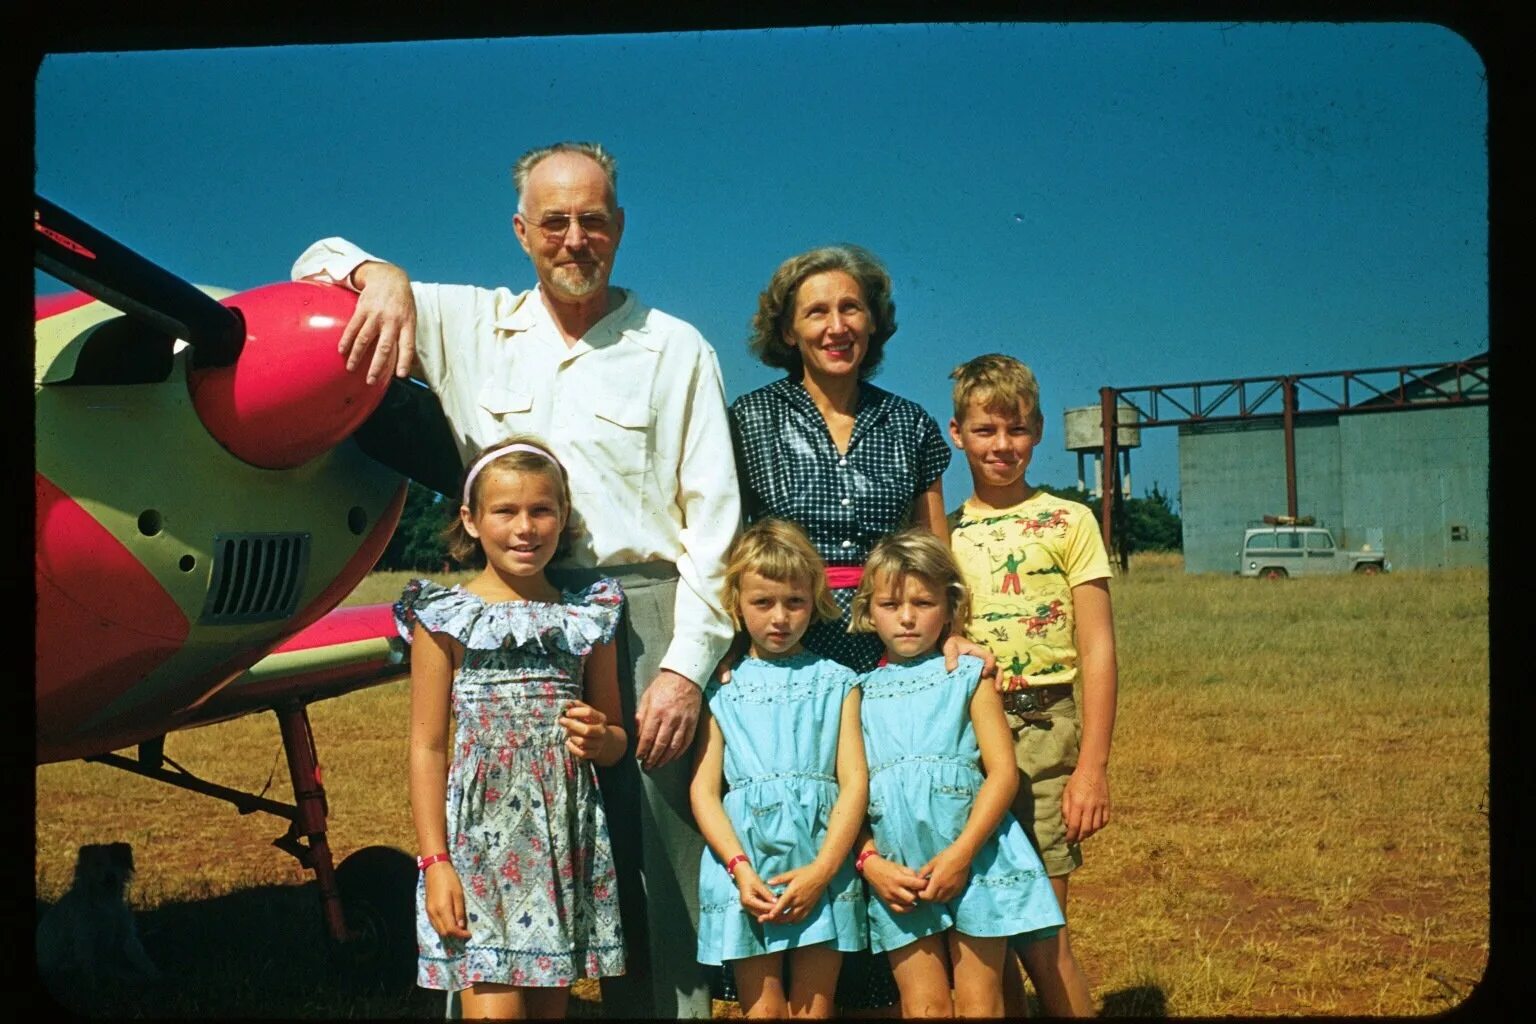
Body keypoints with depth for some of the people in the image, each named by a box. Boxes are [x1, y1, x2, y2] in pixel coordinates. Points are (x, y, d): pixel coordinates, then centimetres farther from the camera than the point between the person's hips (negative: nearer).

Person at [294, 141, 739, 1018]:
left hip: (642, 623, -2)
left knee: (657, 867, -2)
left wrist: (687, 664, -7)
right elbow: (321, 261, 16)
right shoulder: (472, 327, 12)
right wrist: (380, 274, -8)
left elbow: (714, 519, 2)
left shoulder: (675, 350, 6)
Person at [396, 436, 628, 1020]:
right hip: (480, 835, -3)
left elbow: (615, 742, 17)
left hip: (567, 837, 3)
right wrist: (435, 861, -8)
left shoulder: (588, 618, 8)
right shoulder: (447, 617, 0)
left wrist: (599, 739, -7)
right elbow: (427, 747, -1)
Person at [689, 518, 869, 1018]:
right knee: (763, 1008, 3)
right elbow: (704, 789, 2)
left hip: (820, 860, 0)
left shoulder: (835, 683, 8)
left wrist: (821, 869, -11)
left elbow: (855, 780, 0)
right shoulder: (722, 689, 8)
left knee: (813, 1007, 5)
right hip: (746, 861, 0)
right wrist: (740, 867, -12)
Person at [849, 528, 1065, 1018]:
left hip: (971, 857, -1)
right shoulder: (862, 693, 9)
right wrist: (870, 862, -10)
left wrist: (961, 853, -15)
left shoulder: (967, 676, 4)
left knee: (978, 1003, 4)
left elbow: (1003, 771, -5)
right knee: (924, 1007, 3)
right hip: (898, 872, 1)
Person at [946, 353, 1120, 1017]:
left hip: (1043, 731, -3)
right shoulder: (943, 535, 9)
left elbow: (1097, 651, -2)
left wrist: (1092, 767, -9)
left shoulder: (1067, 522, 1)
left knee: (1041, 931, -3)